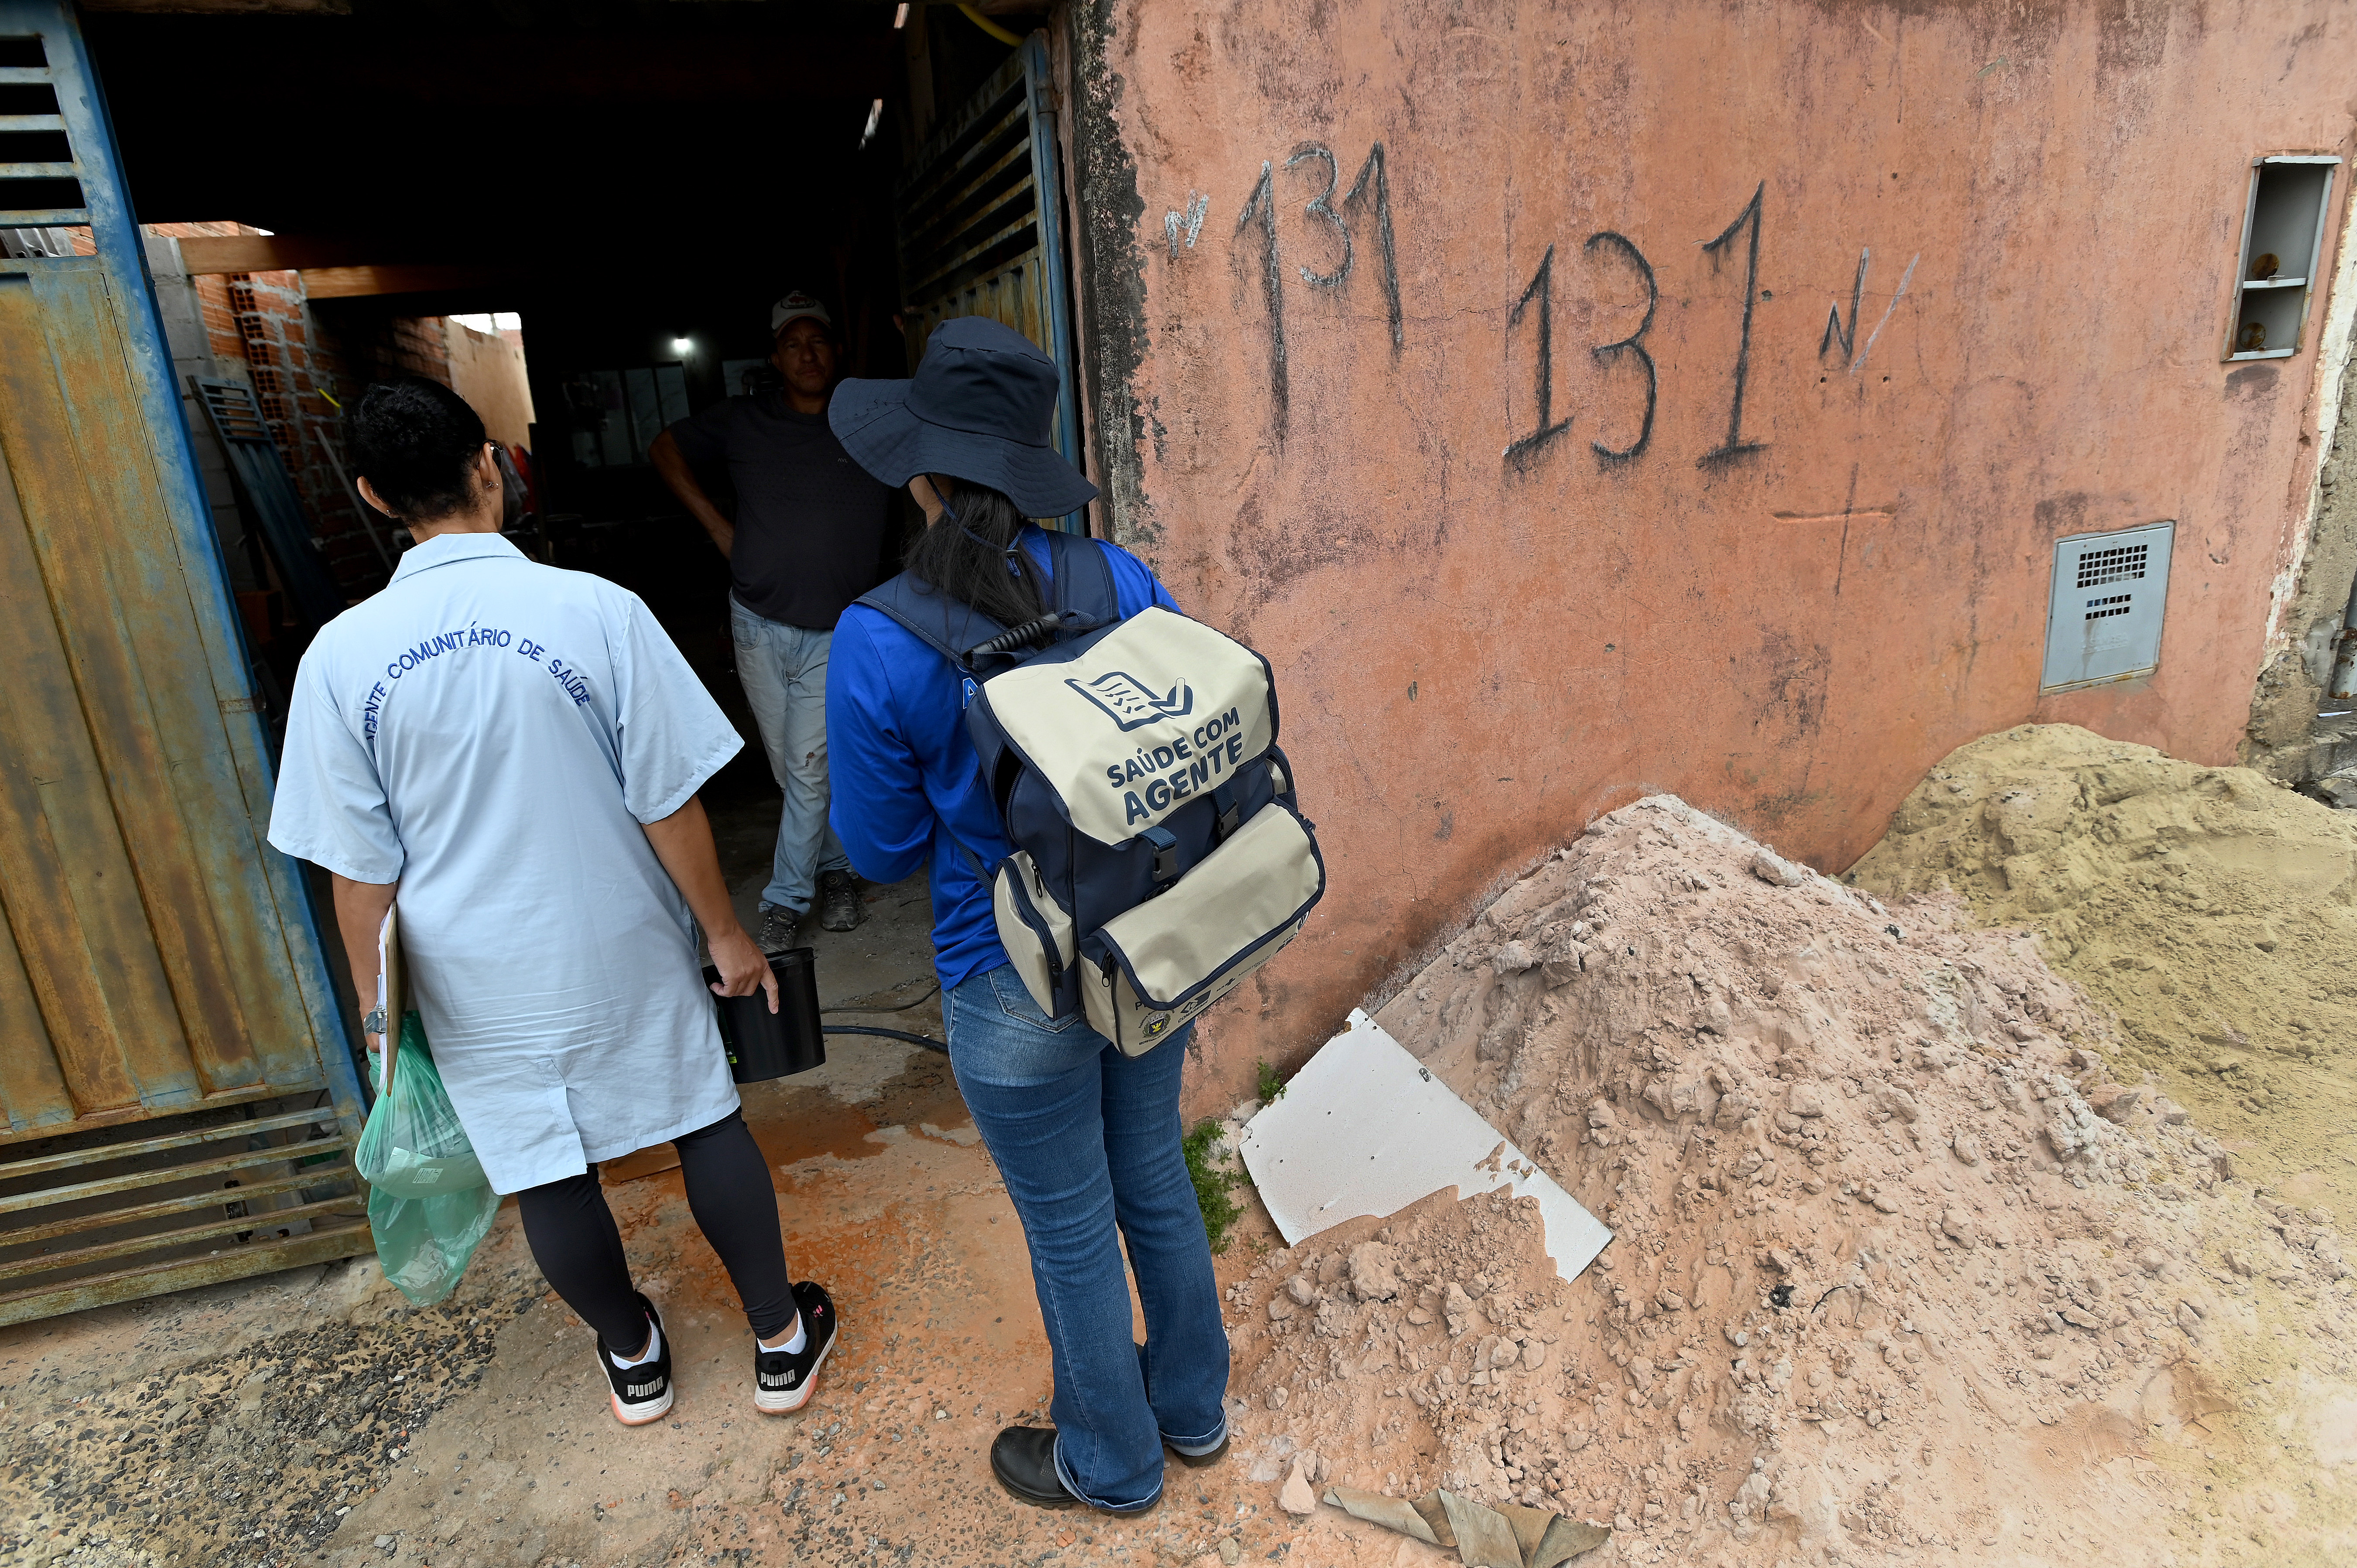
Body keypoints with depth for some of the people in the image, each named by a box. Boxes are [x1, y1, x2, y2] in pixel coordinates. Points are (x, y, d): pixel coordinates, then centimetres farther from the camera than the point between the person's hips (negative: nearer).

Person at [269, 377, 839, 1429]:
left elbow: (360, 869, -5)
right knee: (707, 1127, 17)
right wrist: (726, 934, -1)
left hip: (476, 984, 2)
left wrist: (380, 1009, 8)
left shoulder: (340, 656, -11)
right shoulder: (597, 610, -17)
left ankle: (633, 1358, 42)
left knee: (547, 1175, 19)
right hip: (622, 955, -1)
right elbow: (669, 805, -14)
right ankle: (783, 1342, 32)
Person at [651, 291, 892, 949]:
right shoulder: (743, 420, 3)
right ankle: (835, 867, 30)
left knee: (808, 768, -5)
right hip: (758, 623, 3)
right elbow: (666, 448, 16)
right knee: (789, 767, 10)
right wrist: (718, 527, 6)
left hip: (837, 631, -2)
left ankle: (786, 899, 11)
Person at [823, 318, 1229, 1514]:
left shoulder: (878, 647, -22)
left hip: (1018, 988, -4)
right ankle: (1193, 1406, 52)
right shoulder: (1123, 583, -10)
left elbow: (881, 851, -10)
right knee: (1154, 1179, 26)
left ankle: (1112, 1464, 46)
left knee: (1071, 1233, 18)